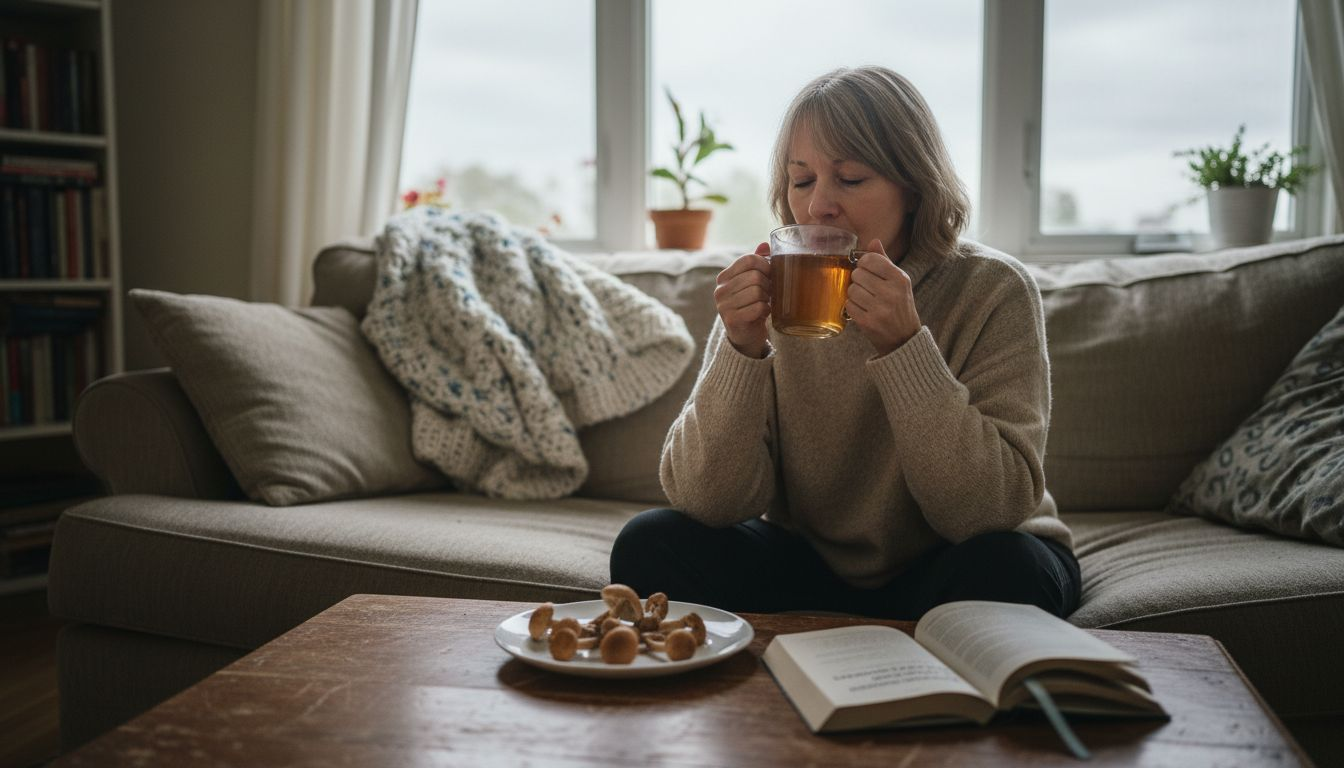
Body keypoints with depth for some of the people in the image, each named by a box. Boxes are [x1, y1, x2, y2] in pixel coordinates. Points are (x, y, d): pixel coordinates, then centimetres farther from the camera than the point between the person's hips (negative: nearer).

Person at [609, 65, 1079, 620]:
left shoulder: (992, 291, -15)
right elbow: (708, 502, -15)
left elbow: (992, 511, -23)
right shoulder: (772, 295, -8)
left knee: (1005, 568, -33)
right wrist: (743, 348, -29)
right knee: (650, 544, -19)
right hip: (813, 570, 2)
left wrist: (904, 345, -32)